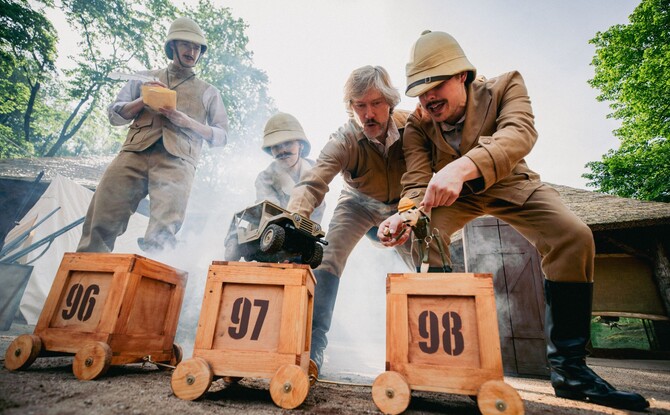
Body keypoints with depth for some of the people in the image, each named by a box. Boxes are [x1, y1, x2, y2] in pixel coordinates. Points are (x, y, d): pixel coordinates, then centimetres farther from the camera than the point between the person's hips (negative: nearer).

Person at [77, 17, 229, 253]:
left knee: (164, 229, -22)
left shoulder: (208, 92, 24)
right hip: (134, 153, 2)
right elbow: (114, 114, 22)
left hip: (176, 159, -2)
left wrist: (186, 121, 0)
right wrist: (144, 100, 3)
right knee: (102, 219, -12)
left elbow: (221, 135, 15)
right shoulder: (146, 78, 27)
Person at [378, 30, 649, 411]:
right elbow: (417, 181, -24)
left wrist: (463, 167, -60)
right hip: (450, 192, 1)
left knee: (574, 236, -22)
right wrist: (407, 214, -48)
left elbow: (520, 132, -40)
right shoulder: (418, 124, -17)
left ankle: (569, 367, -9)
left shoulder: (506, 86, -20)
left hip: (509, 184, 0)